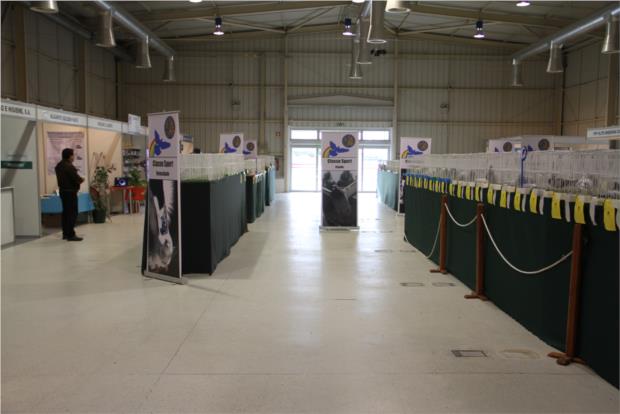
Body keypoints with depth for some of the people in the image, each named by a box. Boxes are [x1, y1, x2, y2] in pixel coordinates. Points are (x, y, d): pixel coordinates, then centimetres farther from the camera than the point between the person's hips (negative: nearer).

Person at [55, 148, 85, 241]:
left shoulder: (59, 166, 10)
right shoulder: (69, 167, -20)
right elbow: (77, 179, -21)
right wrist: (81, 179, 2)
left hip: (62, 190, 10)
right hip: (70, 192, -9)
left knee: (66, 212, 15)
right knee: (72, 213, -5)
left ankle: (65, 233, 20)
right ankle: (71, 235, -5)